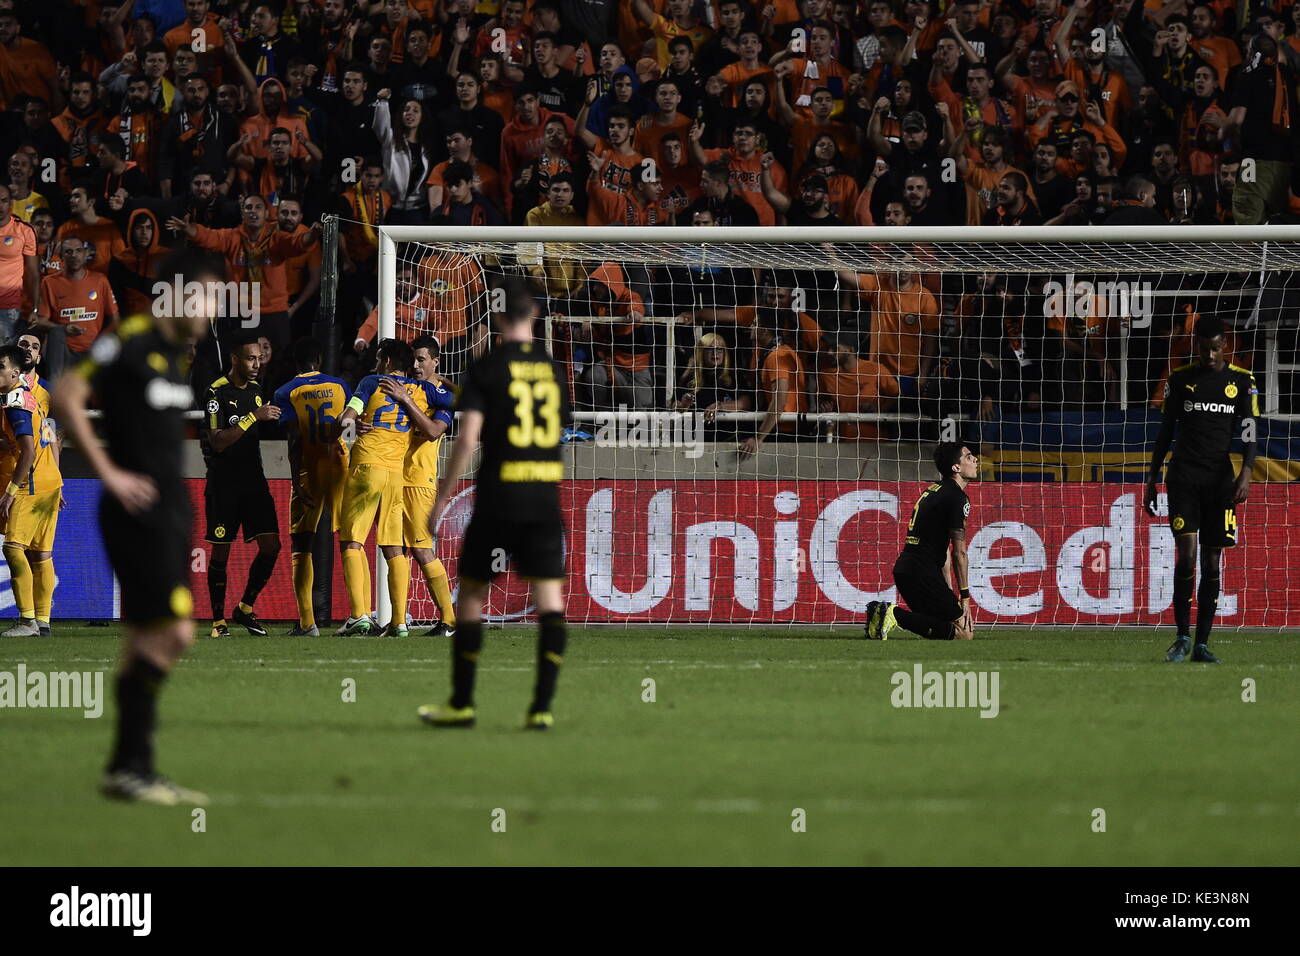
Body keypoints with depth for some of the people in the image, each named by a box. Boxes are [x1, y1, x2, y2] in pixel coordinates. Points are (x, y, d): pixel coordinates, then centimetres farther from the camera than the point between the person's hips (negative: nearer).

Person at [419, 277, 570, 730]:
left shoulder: (488, 368, -5)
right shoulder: (551, 367, 9)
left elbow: (468, 440, -12)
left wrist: (440, 500, -8)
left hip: (498, 498, -3)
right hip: (546, 497, 3)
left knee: (471, 594, 9)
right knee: (549, 598, 1)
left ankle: (461, 704, 13)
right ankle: (542, 706, -6)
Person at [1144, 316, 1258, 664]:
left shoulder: (1242, 381, 5)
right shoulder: (1180, 380, 5)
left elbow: (1249, 434, 0)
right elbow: (1164, 434, 10)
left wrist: (1246, 474, -15)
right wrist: (1151, 482, 9)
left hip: (1220, 480, 1)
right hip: (1183, 478, -1)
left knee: (1211, 563, 2)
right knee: (1187, 555, -14)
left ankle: (1202, 644, 7)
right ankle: (1182, 638, -4)